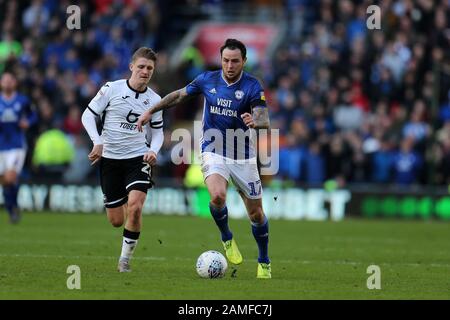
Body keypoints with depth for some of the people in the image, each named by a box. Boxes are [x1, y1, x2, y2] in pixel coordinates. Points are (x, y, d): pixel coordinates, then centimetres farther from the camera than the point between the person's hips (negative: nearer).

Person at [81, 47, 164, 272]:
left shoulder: (154, 100, 2)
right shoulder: (112, 89, -6)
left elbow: (157, 132, 14)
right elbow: (88, 115, -1)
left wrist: (153, 150, -6)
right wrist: (97, 142, -15)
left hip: (138, 158, 0)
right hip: (110, 159, 0)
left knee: (135, 207, -23)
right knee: (116, 221, 3)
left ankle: (125, 258, -6)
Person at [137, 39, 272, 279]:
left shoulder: (252, 86, -11)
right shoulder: (207, 80, -3)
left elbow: (264, 120, -21)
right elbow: (179, 95, 12)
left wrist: (255, 122, -44)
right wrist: (151, 111, 9)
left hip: (243, 157, 0)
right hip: (214, 152, 0)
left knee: (256, 213, 4)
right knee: (217, 196, -28)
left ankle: (264, 262, 26)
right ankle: (227, 238, 0)